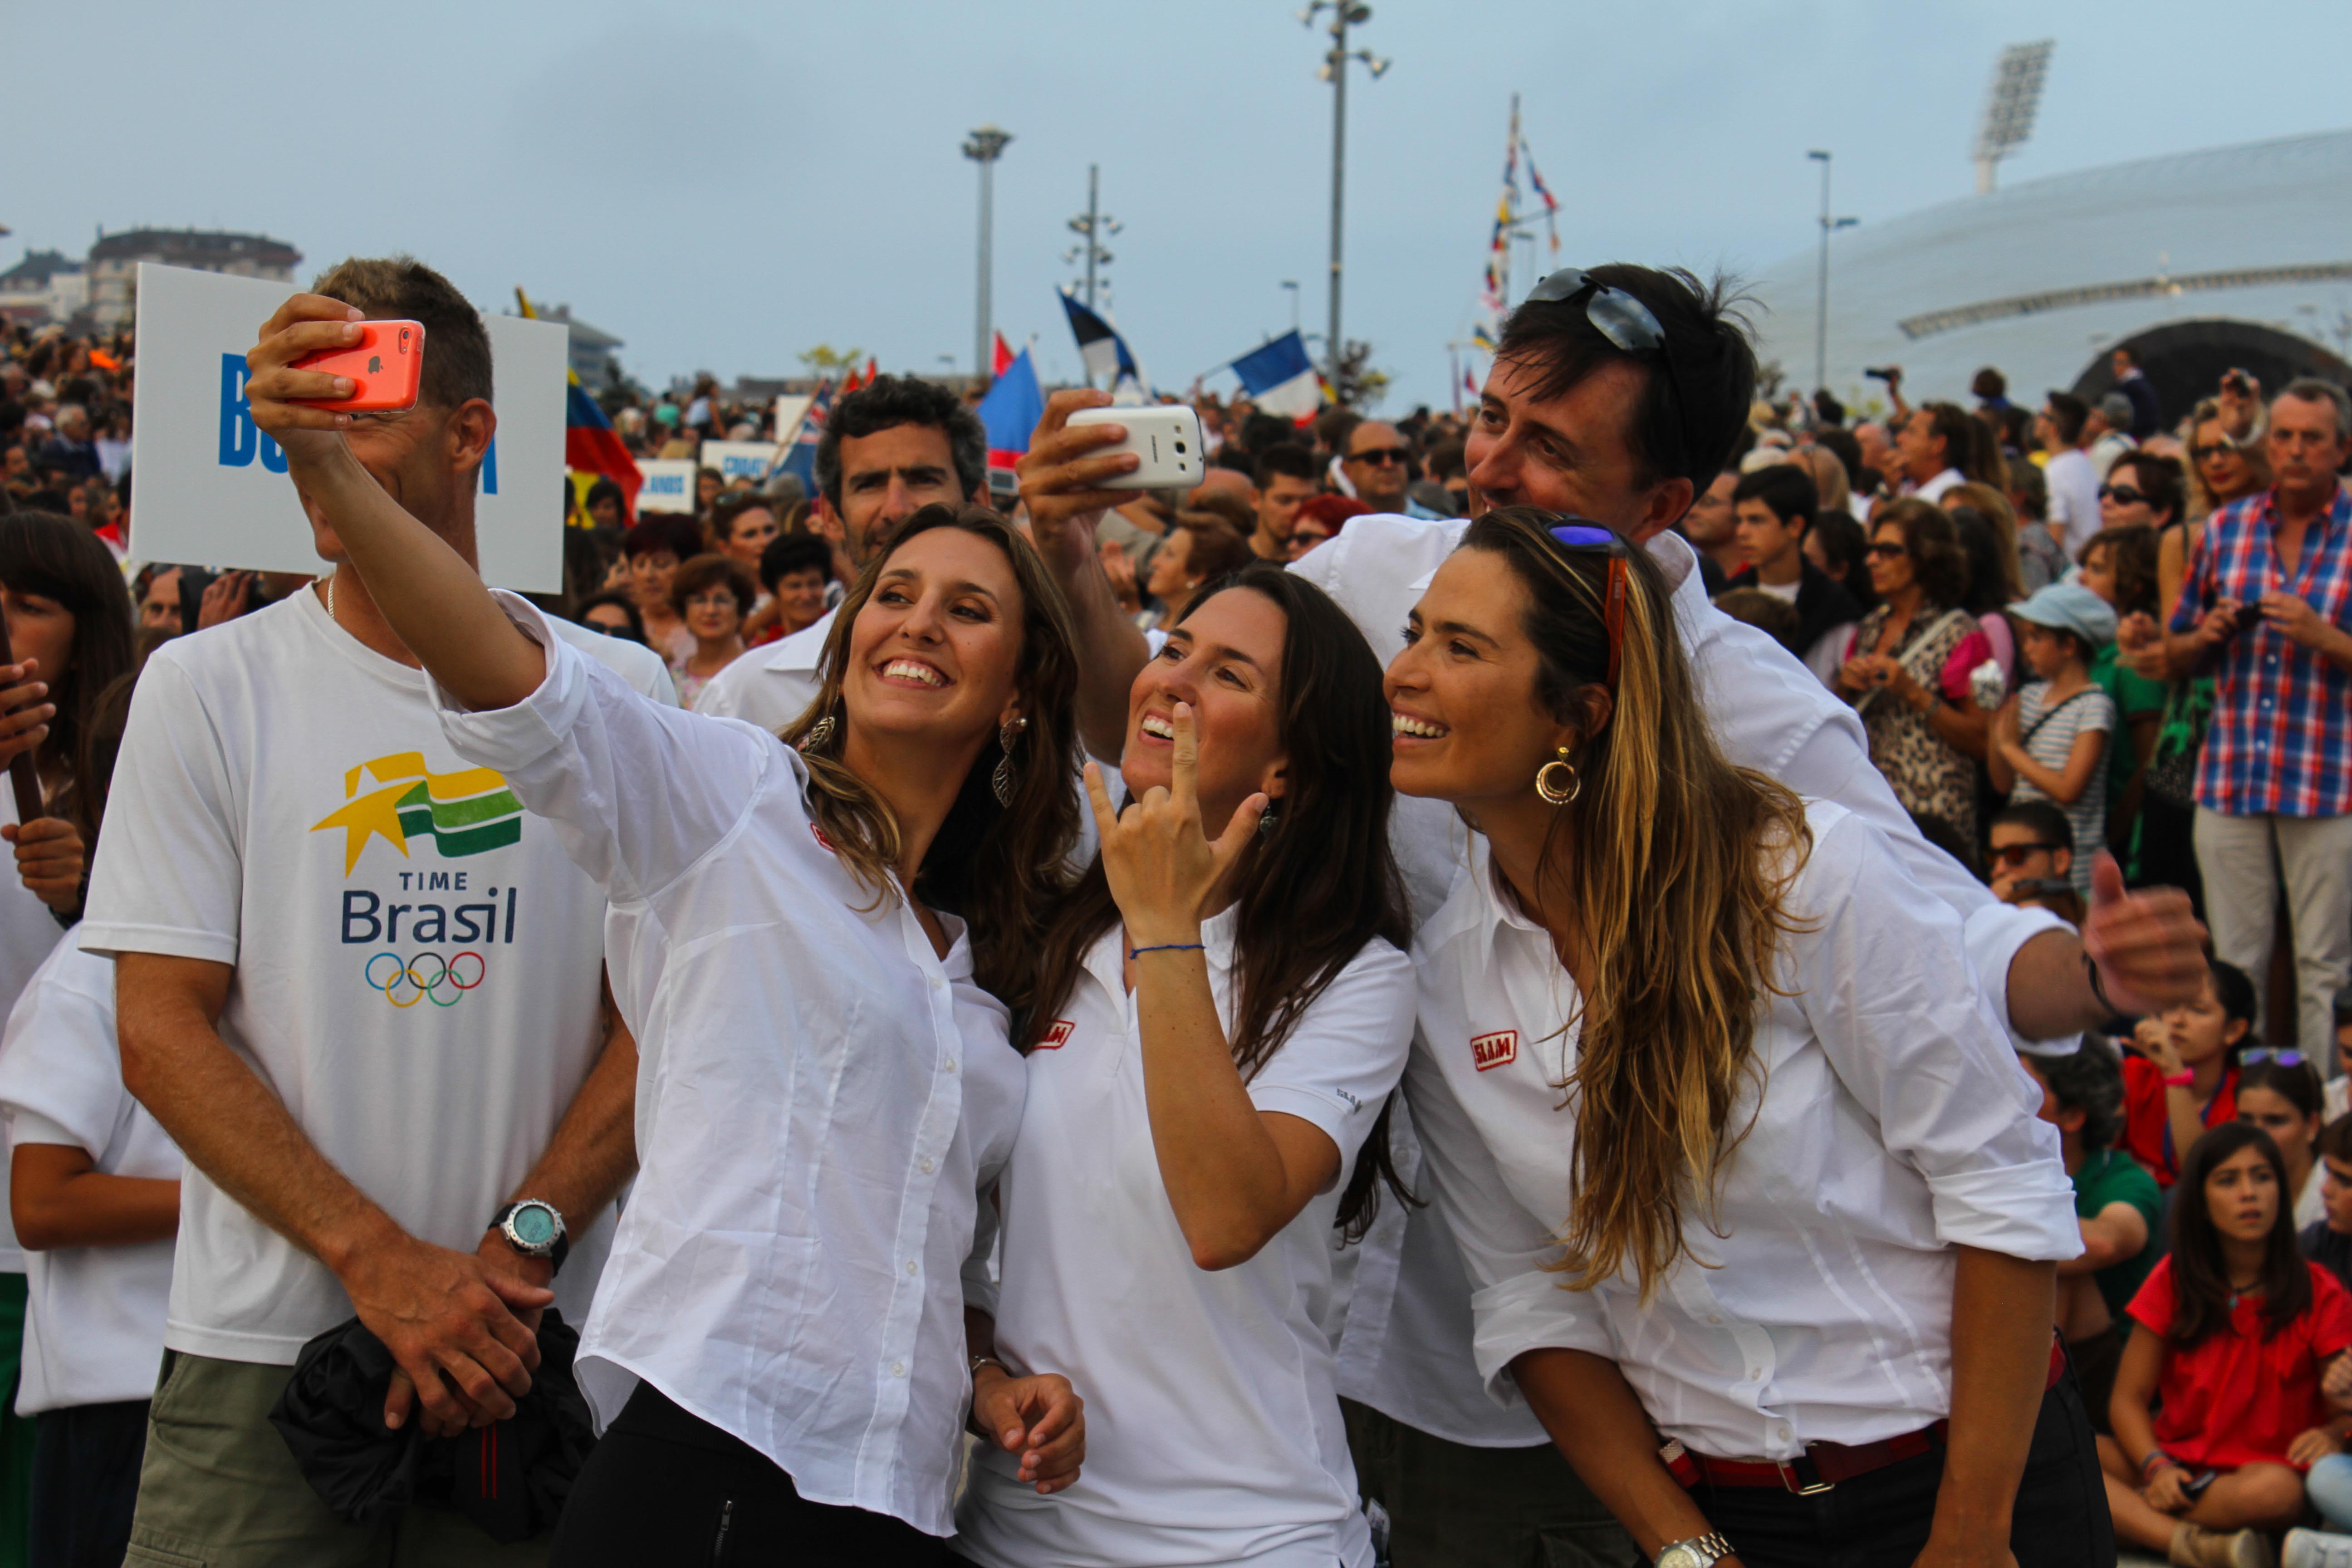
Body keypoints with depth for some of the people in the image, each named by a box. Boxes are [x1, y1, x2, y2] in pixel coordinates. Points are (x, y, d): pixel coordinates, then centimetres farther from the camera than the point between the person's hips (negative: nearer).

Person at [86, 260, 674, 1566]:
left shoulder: (617, 692, 3)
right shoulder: (205, 687, 1)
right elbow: (161, 1037, -3)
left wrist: (518, 1249, -11)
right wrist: (380, 1260, -12)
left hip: (538, 1353, 1)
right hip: (261, 1354, 0)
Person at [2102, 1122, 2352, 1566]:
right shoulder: (2173, 1280, 5)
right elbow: (2128, 1399, 3)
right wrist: (2157, 1467, -17)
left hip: (2264, 1469, -2)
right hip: (2175, 1461, 2)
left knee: (2276, 1491, -40)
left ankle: (2128, 1511, -25)